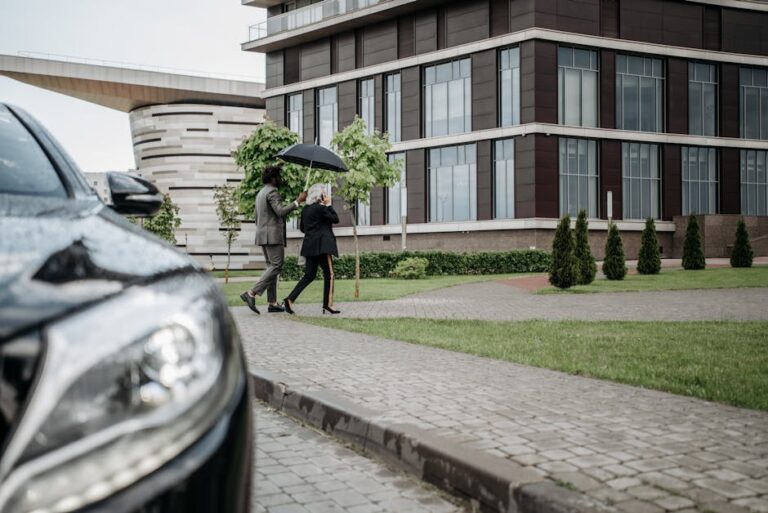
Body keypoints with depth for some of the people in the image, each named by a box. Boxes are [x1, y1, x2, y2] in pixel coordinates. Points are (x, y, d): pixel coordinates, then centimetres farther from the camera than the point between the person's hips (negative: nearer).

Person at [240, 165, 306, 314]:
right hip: (273, 235, -10)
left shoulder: (261, 193, 21)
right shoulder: (272, 192, -11)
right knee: (276, 266, -11)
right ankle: (251, 293, -19)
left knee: (271, 267, 10)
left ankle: (272, 303, 7)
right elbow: (281, 211, -24)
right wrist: (298, 201, -16)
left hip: (262, 235, 10)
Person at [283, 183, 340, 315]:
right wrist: (329, 205, 0)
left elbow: (302, 228, 20)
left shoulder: (306, 209, 13)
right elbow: (335, 219, -6)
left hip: (310, 246, 8)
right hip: (321, 245, -8)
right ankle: (328, 304, 0)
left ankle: (290, 299, -1)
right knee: (329, 274, 0)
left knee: (309, 275, 9)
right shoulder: (320, 208, -12)